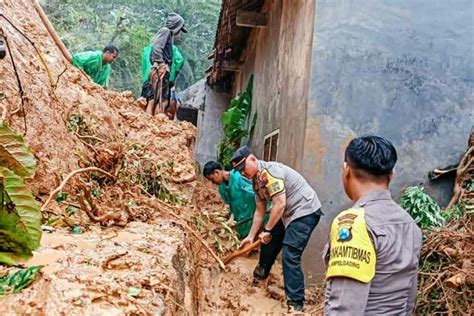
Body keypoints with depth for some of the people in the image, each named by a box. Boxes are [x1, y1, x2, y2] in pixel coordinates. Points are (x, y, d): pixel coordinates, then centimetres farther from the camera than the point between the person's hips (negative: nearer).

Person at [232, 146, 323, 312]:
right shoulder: (256, 180, 7)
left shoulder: (270, 171, -23)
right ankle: (260, 274, 47)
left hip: (305, 210, -10)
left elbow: (279, 204, -26)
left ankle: (296, 304, -10)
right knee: (268, 242, 21)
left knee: (290, 256, -17)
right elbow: (260, 211, 15)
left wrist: (267, 230, -15)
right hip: (289, 213, 10)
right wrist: (251, 236, 16)